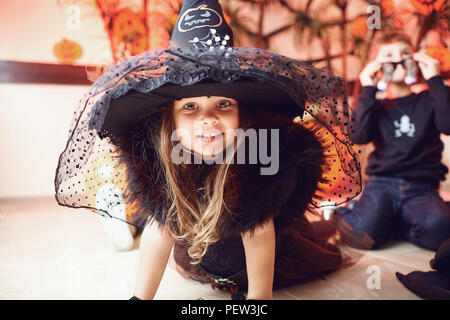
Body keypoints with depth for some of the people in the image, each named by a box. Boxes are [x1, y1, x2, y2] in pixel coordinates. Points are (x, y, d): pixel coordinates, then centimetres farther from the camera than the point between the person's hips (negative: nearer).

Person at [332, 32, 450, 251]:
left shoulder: (428, 101, 13)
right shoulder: (375, 107, 13)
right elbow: (358, 136, -8)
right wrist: (367, 91, -5)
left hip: (421, 186, 1)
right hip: (382, 183, -1)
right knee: (362, 235, -28)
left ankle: (387, 222, -5)